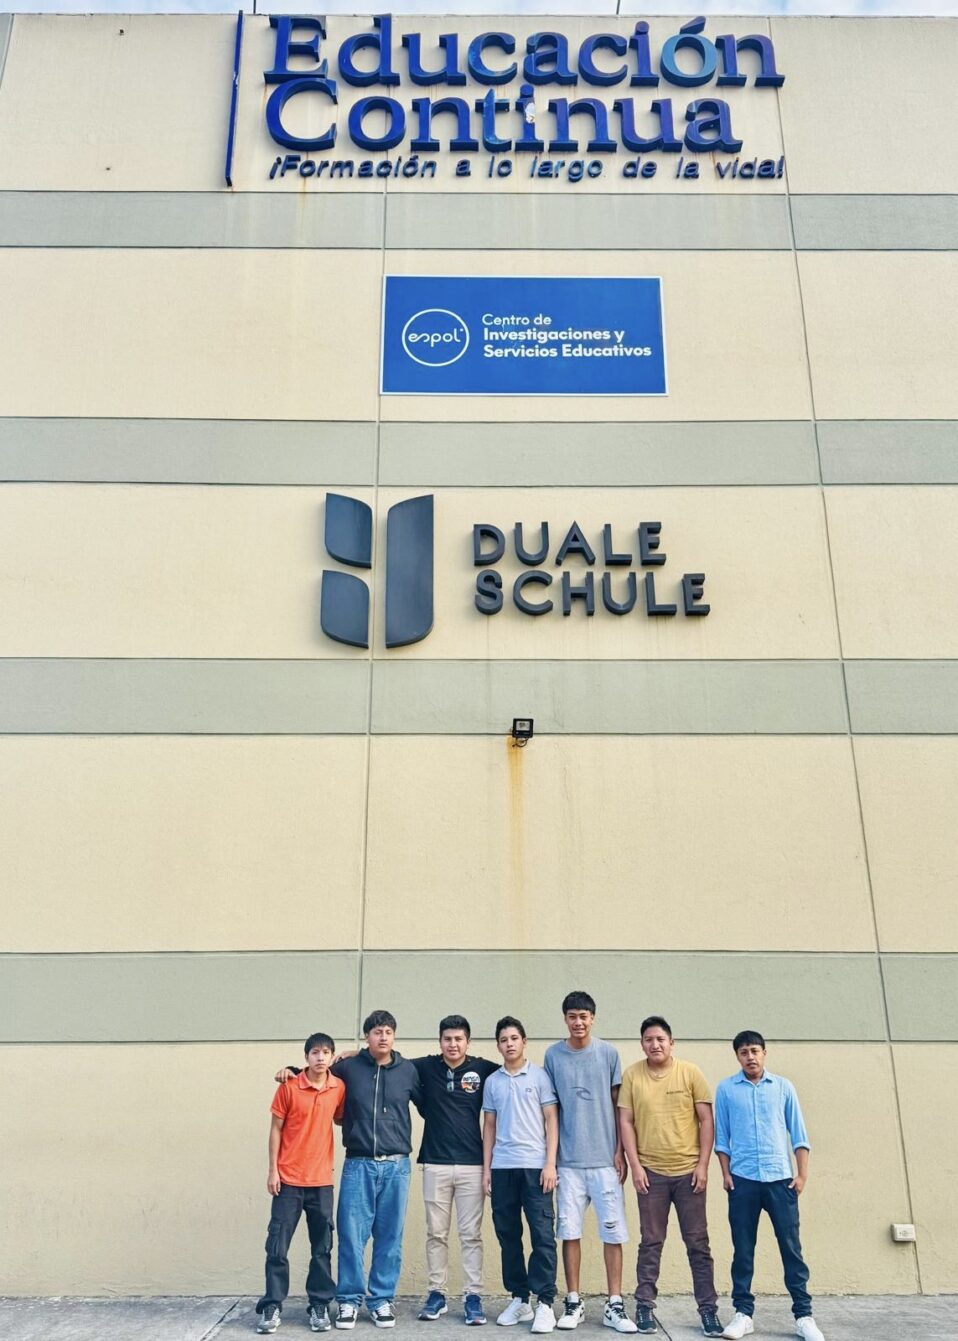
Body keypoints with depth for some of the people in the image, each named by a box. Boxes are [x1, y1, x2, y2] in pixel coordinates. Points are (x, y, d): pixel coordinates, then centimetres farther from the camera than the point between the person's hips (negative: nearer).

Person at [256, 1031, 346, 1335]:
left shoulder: (339, 1088, 0)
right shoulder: (289, 1087, -9)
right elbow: (276, 1129, -3)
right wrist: (272, 1170, -5)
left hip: (322, 1180, 2)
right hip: (289, 1179, -2)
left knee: (322, 1248, 8)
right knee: (277, 1246, 2)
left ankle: (319, 1306, 20)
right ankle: (272, 1306, 15)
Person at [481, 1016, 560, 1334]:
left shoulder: (539, 1075, 2)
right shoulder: (492, 1081, 10)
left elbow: (551, 1120, 0)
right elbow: (489, 1126, 13)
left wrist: (550, 1163, -8)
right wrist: (486, 1168, 8)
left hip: (535, 1165, -3)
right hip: (501, 1167, 3)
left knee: (543, 1234, -5)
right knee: (507, 1235, 8)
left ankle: (544, 1303, 2)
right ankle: (518, 1298, 19)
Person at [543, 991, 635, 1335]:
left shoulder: (608, 1053, -1)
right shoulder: (553, 1055, 0)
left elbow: (618, 1105, 4)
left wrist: (620, 1152, 1)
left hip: (605, 1159, 0)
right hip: (568, 1160, 1)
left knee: (613, 1232, 2)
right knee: (569, 1231, 6)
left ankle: (614, 1306, 12)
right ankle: (573, 1303, 18)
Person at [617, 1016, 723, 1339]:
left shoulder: (691, 1072, -3)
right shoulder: (631, 1076, -2)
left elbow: (706, 1120, 0)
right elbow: (626, 1122, 0)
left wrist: (703, 1164, -5)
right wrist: (635, 1166, -5)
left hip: (689, 1170, 0)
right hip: (651, 1171, 0)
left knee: (698, 1244, 7)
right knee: (651, 1243, 8)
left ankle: (708, 1309, 17)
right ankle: (644, 1306, 18)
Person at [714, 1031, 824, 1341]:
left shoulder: (783, 1087, 6)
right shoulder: (726, 1089, 4)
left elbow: (798, 1133, 7)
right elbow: (722, 1137, 6)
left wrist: (802, 1173, 0)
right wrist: (726, 1173, -1)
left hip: (780, 1177, 0)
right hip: (742, 1179, 0)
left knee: (791, 1246, 1)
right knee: (743, 1248, 5)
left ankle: (803, 1315, 10)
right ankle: (743, 1313, 14)